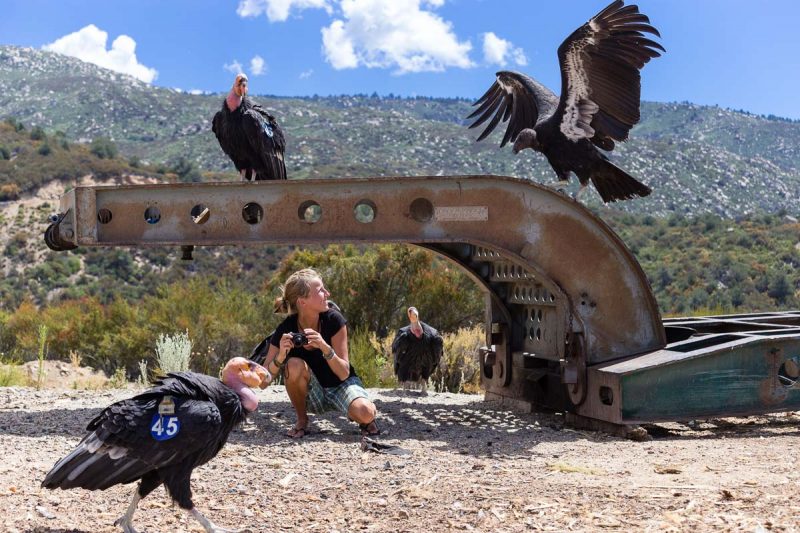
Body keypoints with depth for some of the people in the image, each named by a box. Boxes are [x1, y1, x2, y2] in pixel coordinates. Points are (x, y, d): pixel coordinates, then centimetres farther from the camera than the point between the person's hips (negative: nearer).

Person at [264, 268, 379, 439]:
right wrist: (280, 357, -38)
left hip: (342, 385, -1)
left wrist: (325, 347, -39)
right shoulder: (285, 330, -17)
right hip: (313, 397, 1)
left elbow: (344, 374, -21)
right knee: (295, 365, -31)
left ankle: (369, 415, 5)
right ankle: (302, 421, -7)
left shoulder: (333, 319, -19)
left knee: (365, 414, -33)